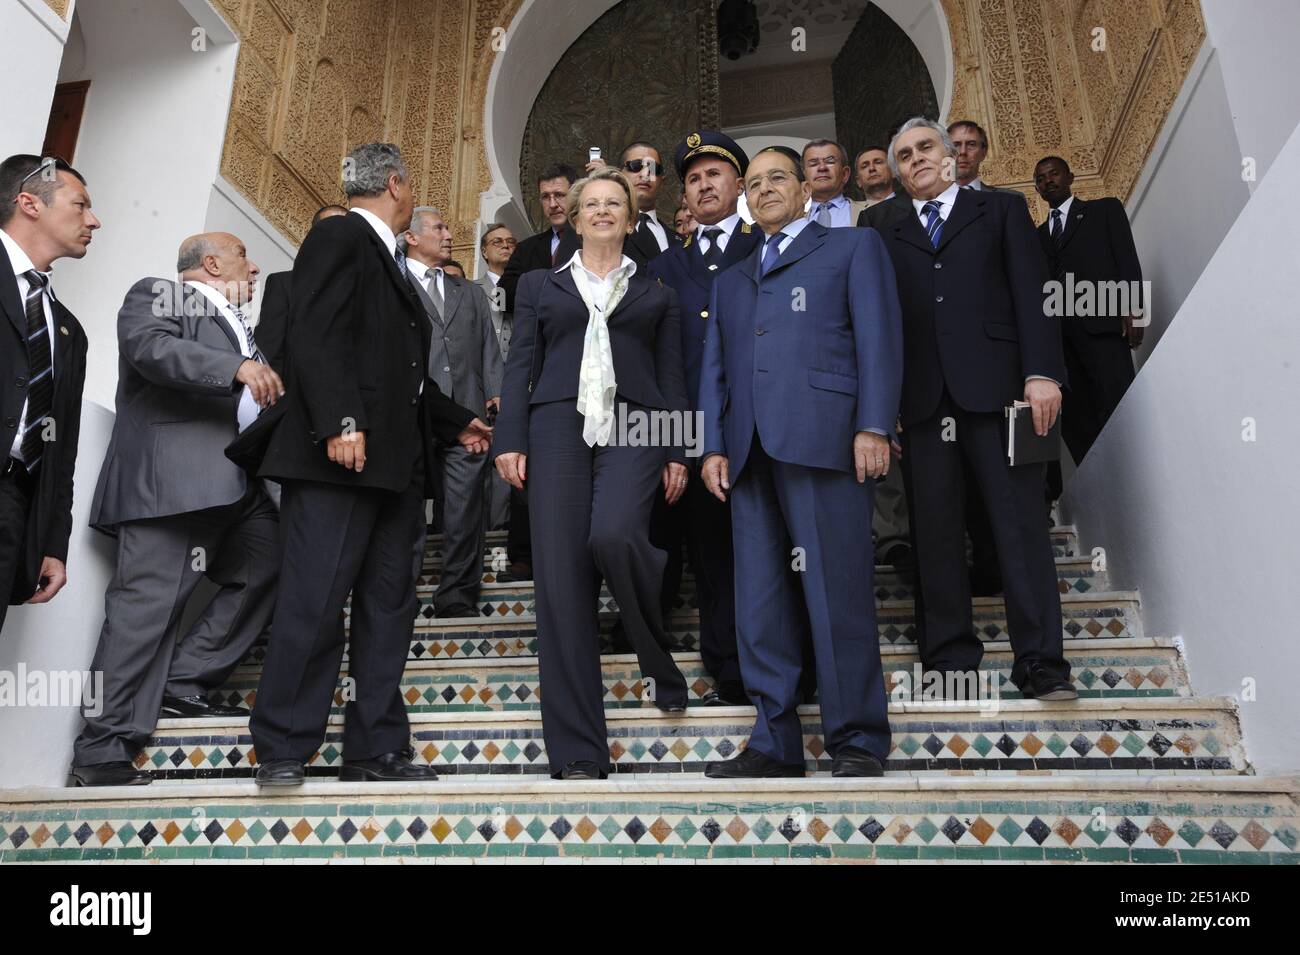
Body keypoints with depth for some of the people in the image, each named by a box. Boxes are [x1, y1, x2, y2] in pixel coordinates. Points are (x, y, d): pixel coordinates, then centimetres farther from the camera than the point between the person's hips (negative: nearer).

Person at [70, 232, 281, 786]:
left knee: (267, 569, 1)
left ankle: (184, 685, 10)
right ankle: (102, 750, -5)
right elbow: (152, 347, -15)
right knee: (149, 602, -11)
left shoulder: (238, 326, 31)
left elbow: (262, 400, 30)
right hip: (172, 478, -9)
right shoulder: (158, 295, 7)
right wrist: (238, 367, -27)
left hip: (235, 487, 9)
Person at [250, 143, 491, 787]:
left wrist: (457, 423, 32)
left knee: (388, 607, 7)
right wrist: (340, 422, -24)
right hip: (341, 458, -9)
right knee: (313, 602, -6)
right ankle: (282, 751, 6)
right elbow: (313, 335, -14)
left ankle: (376, 748, 14)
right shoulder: (338, 237, 0)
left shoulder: (390, 260, 26)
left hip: (395, 463, 9)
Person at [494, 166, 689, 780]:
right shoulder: (540, 286, 21)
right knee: (561, 583, -7)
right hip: (558, 429, 1)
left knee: (614, 535, -30)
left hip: (633, 429, -1)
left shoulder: (655, 295, 20)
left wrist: (677, 453, 3)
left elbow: (671, 380, 15)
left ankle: (662, 665, 0)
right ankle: (577, 752, 0)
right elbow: (520, 367, 12)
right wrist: (510, 440, 0)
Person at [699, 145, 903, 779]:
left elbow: (878, 339, 2)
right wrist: (714, 445, 8)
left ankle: (857, 741, 5)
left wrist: (873, 425, -10)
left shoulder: (853, 247, 15)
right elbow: (715, 367, 22)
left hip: (823, 440, -5)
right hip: (750, 452, 5)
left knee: (837, 594, -6)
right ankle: (775, 743, 10)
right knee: (760, 602, 2)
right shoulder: (731, 280, 29)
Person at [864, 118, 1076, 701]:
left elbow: (1032, 292, 5)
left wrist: (1041, 372, -8)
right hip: (922, 393, 2)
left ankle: (1039, 661, -1)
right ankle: (951, 654, 9)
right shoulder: (882, 226, 20)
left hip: (994, 384, -1)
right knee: (934, 526, 1)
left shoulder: (1001, 210, 17)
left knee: (1020, 518, -5)